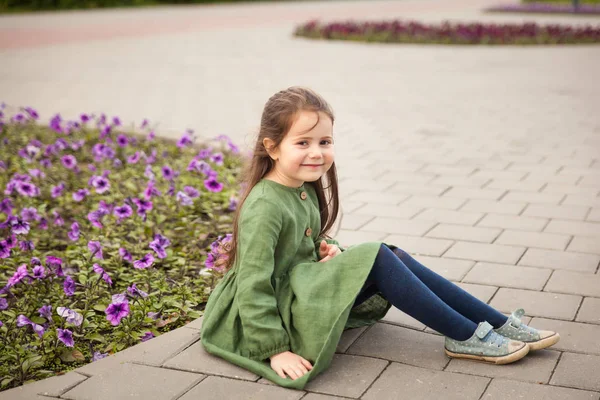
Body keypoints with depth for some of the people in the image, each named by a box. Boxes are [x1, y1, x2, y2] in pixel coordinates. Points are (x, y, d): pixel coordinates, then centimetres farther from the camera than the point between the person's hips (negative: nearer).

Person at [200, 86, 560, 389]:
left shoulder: (304, 189, 7)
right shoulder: (264, 207, -23)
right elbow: (254, 285, -24)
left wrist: (325, 249, -1)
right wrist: (274, 350, -24)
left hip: (304, 285, 9)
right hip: (281, 310, -9)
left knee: (394, 258, -5)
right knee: (378, 259, -22)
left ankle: (499, 324, -6)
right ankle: (466, 337, -14)